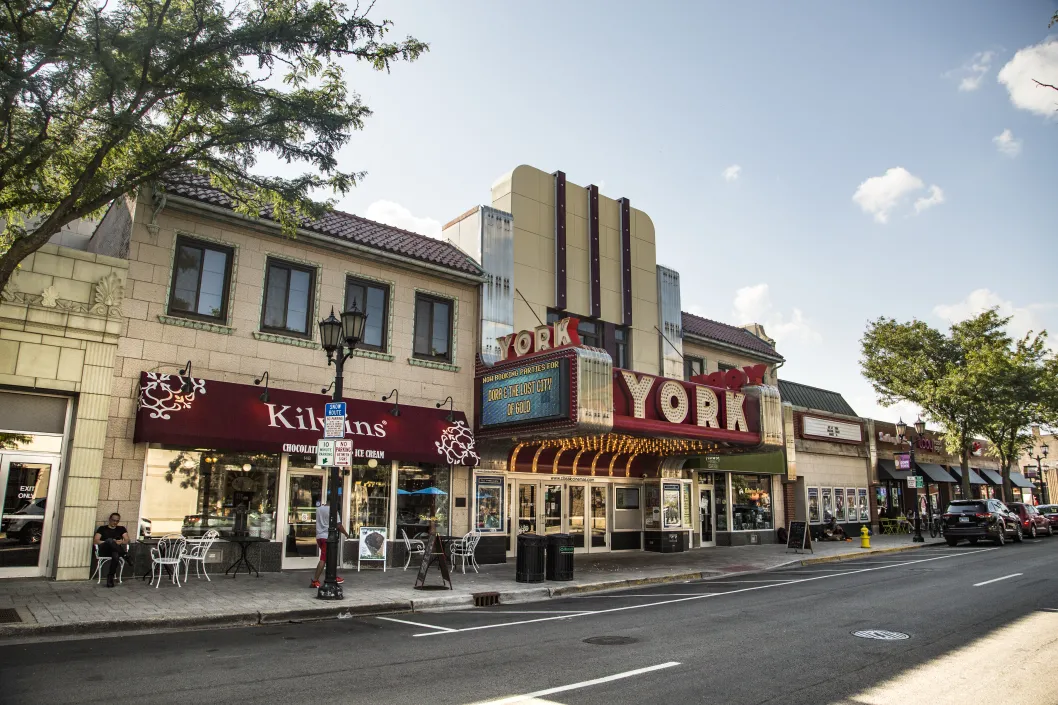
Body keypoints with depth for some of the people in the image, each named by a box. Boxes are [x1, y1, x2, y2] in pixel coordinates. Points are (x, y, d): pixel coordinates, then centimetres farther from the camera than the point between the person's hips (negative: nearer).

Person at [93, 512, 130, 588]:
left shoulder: (121, 529, 21)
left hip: (116, 550, 1)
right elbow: (95, 541, 3)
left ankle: (110, 578, -34)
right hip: (104, 550, -1)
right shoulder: (102, 528, 16)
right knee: (110, 540, -37)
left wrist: (120, 542, -11)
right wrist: (108, 542, -10)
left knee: (116, 555, -40)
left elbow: (127, 540, 10)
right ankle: (125, 555, -33)